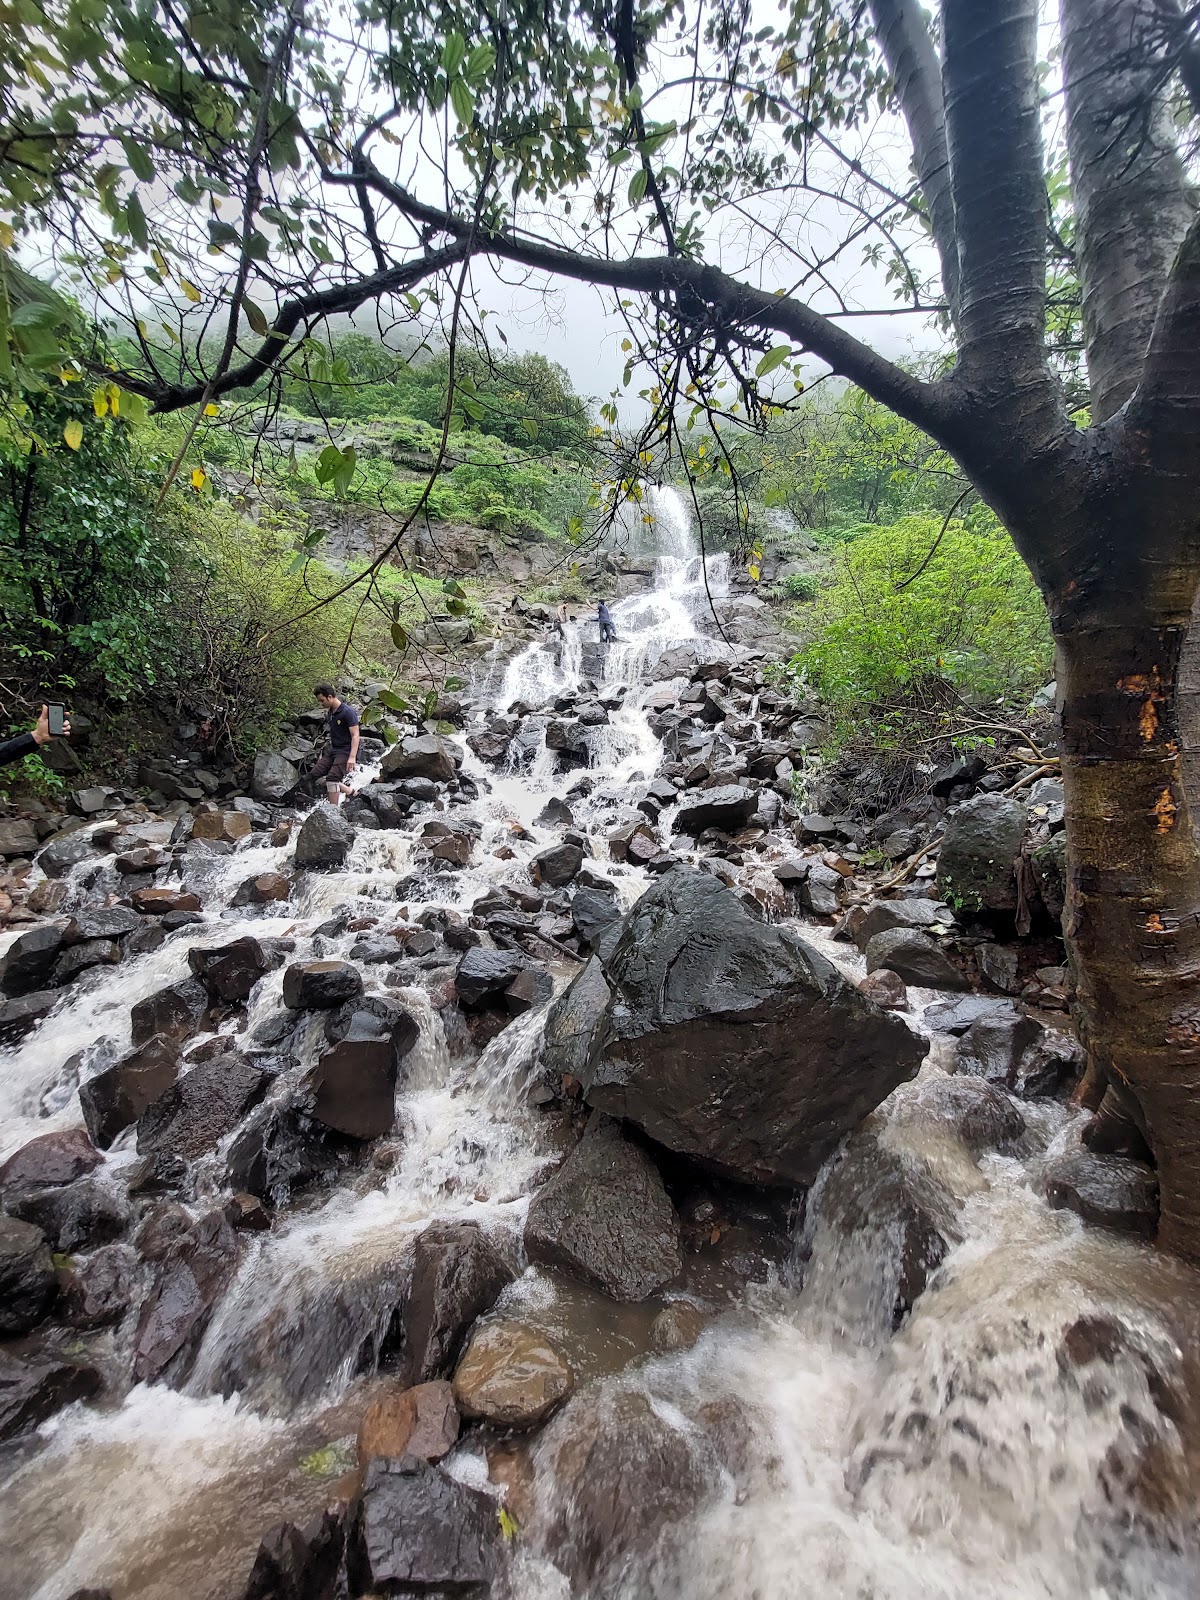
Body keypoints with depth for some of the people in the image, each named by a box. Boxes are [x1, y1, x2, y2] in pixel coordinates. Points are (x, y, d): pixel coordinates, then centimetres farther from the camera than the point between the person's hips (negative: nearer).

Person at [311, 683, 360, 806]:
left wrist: (352, 757, -29)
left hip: (345, 752, -9)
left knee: (332, 778, -22)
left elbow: (355, 735, -20)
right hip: (332, 750, 9)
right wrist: (324, 752, 21)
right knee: (315, 774, 0)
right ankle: (344, 788, 8)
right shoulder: (329, 712, 12)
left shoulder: (348, 712, -15)